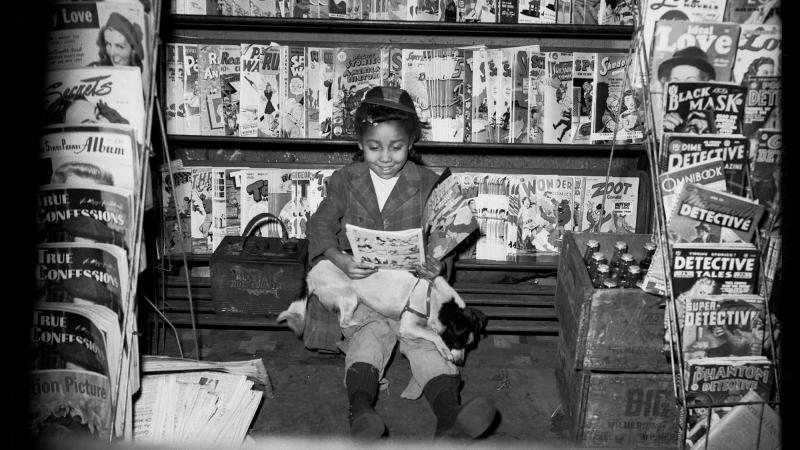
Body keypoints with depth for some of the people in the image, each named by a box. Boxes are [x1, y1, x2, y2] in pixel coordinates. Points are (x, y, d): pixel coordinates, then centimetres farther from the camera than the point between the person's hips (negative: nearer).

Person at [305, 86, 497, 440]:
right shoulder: (346, 181, 7)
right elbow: (321, 225, 2)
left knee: (427, 340, -23)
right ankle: (361, 411, -48)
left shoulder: (427, 184, 5)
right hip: (359, 280, 0)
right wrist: (339, 259, -19)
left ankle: (449, 415, -42)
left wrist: (436, 264, -17)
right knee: (367, 336, -27)